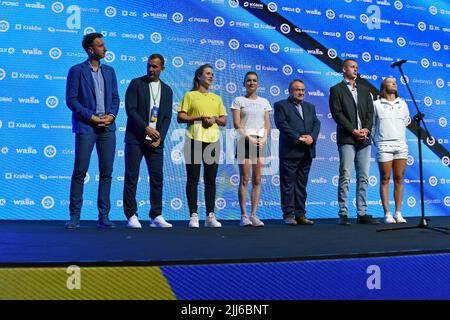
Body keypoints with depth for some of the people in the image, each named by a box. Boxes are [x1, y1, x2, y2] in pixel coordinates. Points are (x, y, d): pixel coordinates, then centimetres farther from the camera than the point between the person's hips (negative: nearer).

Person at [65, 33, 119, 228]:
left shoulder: (109, 71, 16)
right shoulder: (77, 71, 1)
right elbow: (71, 99, -4)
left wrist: (111, 115, -3)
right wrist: (91, 117, -11)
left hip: (107, 126, 4)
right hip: (86, 126, -4)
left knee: (107, 172, 2)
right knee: (80, 171, -5)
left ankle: (103, 216, 8)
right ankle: (75, 216, 3)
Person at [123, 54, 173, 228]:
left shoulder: (167, 90, 13)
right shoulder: (136, 83, 2)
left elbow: (167, 116, 7)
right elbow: (130, 109, -7)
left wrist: (160, 138, -6)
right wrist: (146, 128, -15)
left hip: (156, 141, 4)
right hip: (135, 138, -3)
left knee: (157, 178, 2)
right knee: (131, 178, -3)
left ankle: (156, 216, 9)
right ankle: (131, 216, 4)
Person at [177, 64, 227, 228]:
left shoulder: (217, 98, 19)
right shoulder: (190, 95, 6)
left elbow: (224, 120, 18)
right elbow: (180, 117, -1)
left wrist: (215, 119, -3)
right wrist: (199, 118, -12)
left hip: (213, 140, 4)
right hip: (194, 140, -4)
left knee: (210, 179, 4)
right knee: (193, 179, -3)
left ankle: (210, 216, 8)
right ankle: (194, 216, 2)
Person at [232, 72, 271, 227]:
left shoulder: (264, 102, 16)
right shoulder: (239, 100, 6)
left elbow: (267, 123, 11)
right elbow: (237, 124, -3)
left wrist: (264, 139, -5)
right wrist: (250, 138, -13)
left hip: (260, 142, 3)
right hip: (245, 140, -3)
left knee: (257, 180, 1)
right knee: (245, 179, -6)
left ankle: (254, 215, 5)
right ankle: (244, 215, -3)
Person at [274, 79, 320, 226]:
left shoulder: (310, 107, 21)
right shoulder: (281, 105, 3)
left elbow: (316, 123, 10)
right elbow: (282, 124, -9)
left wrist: (312, 137, -10)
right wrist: (298, 138, -16)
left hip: (307, 152, 5)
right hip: (290, 151, -5)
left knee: (302, 184, 9)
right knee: (288, 184, -2)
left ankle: (300, 215, 14)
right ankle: (288, 215, 4)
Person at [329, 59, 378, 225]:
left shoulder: (364, 90, 20)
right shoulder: (336, 90, 4)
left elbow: (370, 112, 13)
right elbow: (337, 113, -6)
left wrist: (366, 129, -5)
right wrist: (353, 131, -12)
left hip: (364, 139, 5)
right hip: (347, 139, -5)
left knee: (363, 177, 5)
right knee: (345, 176, -7)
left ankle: (362, 213, 10)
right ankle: (343, 213, -4)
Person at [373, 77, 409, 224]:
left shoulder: (403, 104, 12)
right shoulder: (376, 104, 3)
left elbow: (405, 122, 22)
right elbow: (372, 125, 7)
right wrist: (376, 140, 7)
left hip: (401, 145, 3)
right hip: (383, 146, -3)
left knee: (399, 179, 3)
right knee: (385, 180, 0)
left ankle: (398, 213, 9)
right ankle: (387, 214, 4)